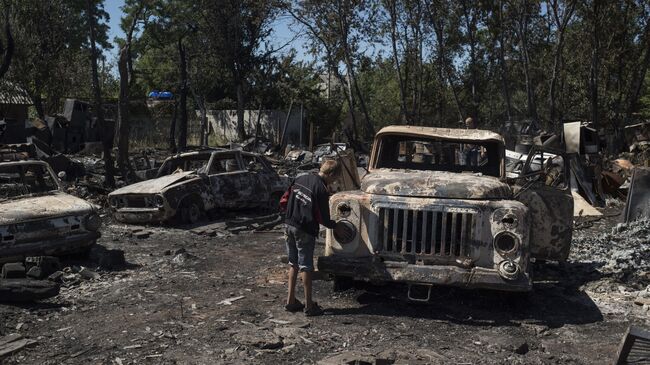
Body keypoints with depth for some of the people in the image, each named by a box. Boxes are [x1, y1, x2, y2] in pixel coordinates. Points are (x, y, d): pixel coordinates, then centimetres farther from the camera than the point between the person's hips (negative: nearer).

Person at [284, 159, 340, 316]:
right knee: (306, 266, 2)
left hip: (290, 225, 7)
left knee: (293, 264, 17)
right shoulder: (321, 190, -16)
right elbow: (324, 219, -12)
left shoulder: (300, 179, 5)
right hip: (305, 231, -7)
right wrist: (334, 224, 7)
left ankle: (291, 301, 22)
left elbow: (285, 201, 12)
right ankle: (309, 306, 9)